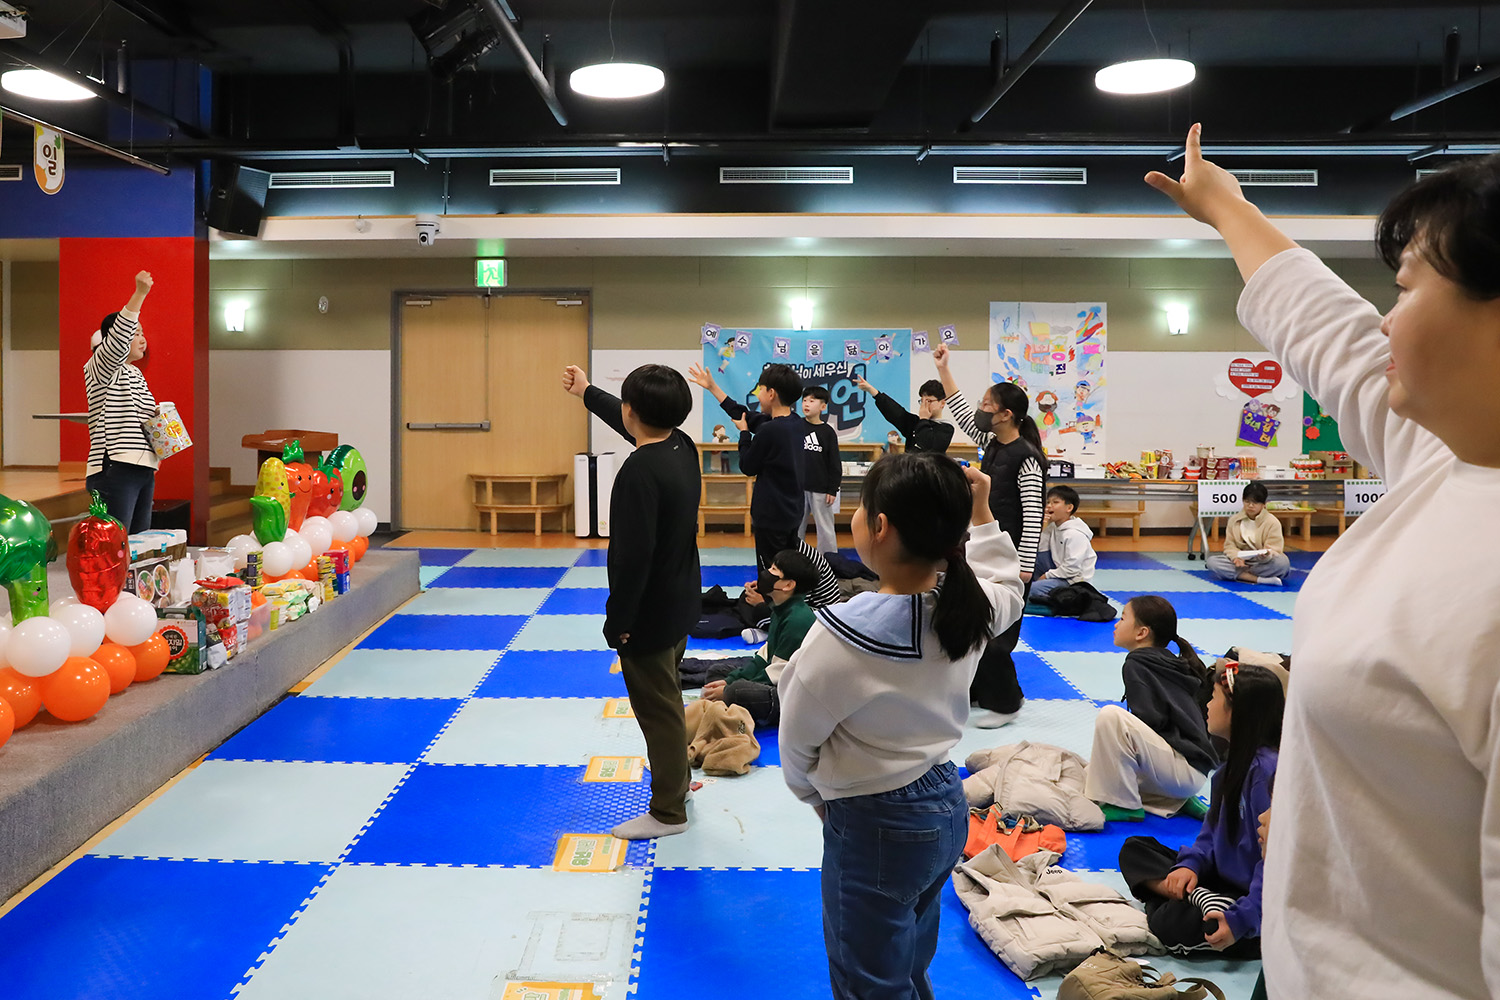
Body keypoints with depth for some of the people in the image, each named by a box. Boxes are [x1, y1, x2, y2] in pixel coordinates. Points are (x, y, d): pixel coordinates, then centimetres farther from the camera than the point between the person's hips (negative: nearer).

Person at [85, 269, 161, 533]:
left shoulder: (136, 373, 21)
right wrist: (140, 294, -32)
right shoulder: (100, 367, -4)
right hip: (114, 471, -9)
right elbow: (118, 339, -25)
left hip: (144, 470, 9)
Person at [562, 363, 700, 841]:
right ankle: (678, 781, 41)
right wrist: (586, 393, 33)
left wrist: (617, 621, -18)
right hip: (682, 602, 9)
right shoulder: (682, 447, 0)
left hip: (650, 613, -9)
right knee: (668, 699, 24)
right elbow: (633, 426, 21)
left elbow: (633, 557, -28)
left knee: (657, 707, 4)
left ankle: (668, 812, 18)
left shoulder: (639, 473, -27)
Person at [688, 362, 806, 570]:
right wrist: (712, 387, 19)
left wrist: (744, 432, 7)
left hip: (771, 517, -9)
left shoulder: (768, 430, -23)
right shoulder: (797, 423, 4)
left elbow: (747, 467, -8)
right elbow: (746, 417, 14)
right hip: (793, 513, 9)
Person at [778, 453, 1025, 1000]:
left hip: (875, 830, -7)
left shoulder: (843, 634, -29)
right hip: (948, 808, 7)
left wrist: (818, 797, 7)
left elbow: (797, 743, -12)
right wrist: (981, 515, 13)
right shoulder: (971, 604, -11)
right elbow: (1008, 588, 18)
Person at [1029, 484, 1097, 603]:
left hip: (1073, 580, -9)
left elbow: (1071, 568, -24)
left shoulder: (1075, 534, -21)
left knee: (1035, 589, -26)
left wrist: (1047, 575, -15)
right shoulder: (1052, 527, 7)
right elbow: (1041, 550, 2)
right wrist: (1044, 529, -7)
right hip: (1059, 570, 9)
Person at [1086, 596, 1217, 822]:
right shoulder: (1167, 661, 16)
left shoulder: (1136, 664, -11)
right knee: (1091, 776, 14)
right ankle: (1175, 801, 9)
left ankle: (1123, 805, -14)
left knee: (1110, 716, -25)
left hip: (1186, 771, -10)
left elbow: (1151, 720, -20)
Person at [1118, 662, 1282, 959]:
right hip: (1223, 882, 11)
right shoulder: (1232, 765, 9)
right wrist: (1190, 864, -5)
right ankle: (1197, 896, -9)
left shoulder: (1267, 770, -23)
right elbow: (1212, 830, 15)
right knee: (1134, 849, 8)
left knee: (1171, 925, -34)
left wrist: (1240, 920, -28)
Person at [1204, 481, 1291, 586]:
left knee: (1283, 562, -36)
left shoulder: (1273, 522, -3)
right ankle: (1260, 579, -32)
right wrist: (1236, 557, -20)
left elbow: (1275, 549, -10)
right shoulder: (1234, 520, 7)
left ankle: (1237, 575, -28)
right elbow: (1229, 545, 4)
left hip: (1263, 563, -3)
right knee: (1211, 561, -25)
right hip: (1241, 561, 3)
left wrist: (1266, 555, -36)